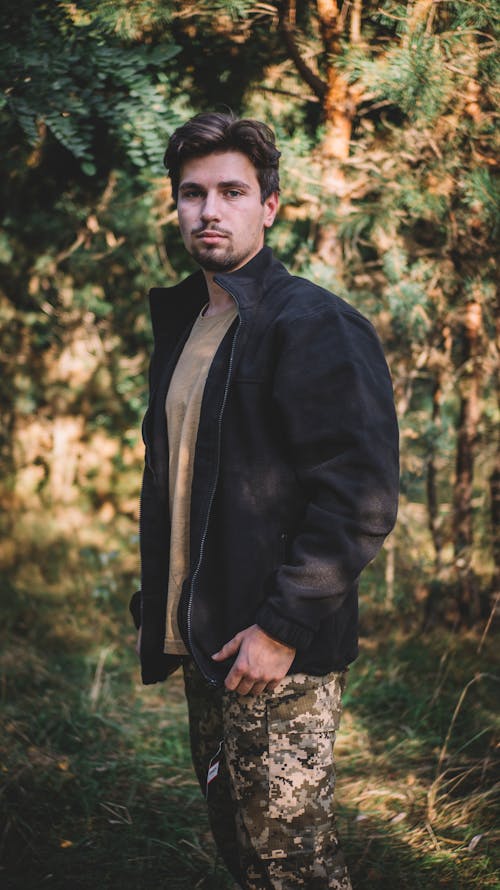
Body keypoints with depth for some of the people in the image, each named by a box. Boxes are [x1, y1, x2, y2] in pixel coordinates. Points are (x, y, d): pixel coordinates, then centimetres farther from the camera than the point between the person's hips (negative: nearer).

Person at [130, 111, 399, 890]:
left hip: (280, 651, -8)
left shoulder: (315, 326, -12)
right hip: (203, 645, 8)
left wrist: (283, 629, -20)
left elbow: (361, 498, -19)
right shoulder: (181, 325, 13)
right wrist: (157, 606, 15)